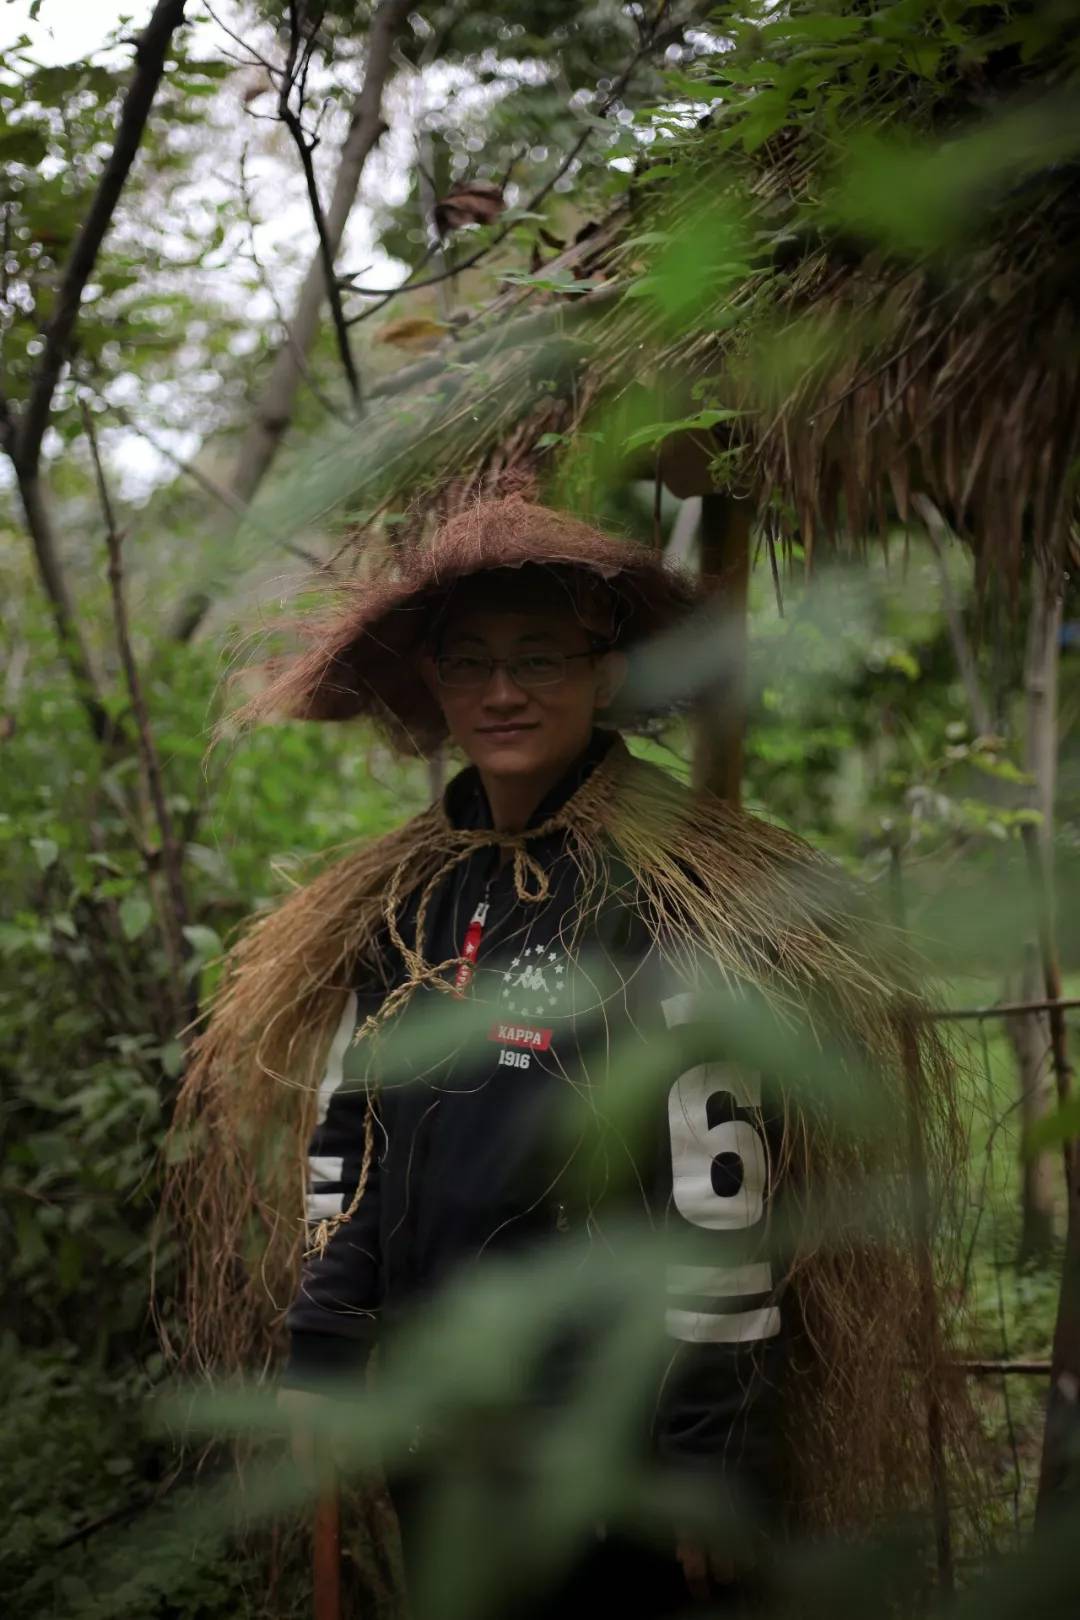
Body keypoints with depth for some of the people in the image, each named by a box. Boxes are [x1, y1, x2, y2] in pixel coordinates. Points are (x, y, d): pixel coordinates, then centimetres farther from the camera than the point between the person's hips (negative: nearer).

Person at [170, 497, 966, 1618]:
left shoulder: (672, 906, -12)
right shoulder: (400, 911, 8)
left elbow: (719, 1191, -14)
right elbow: (344, 1146, 14)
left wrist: (711, 1456, -14)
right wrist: (320, 1360, 11)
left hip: (603, 1433, -6)